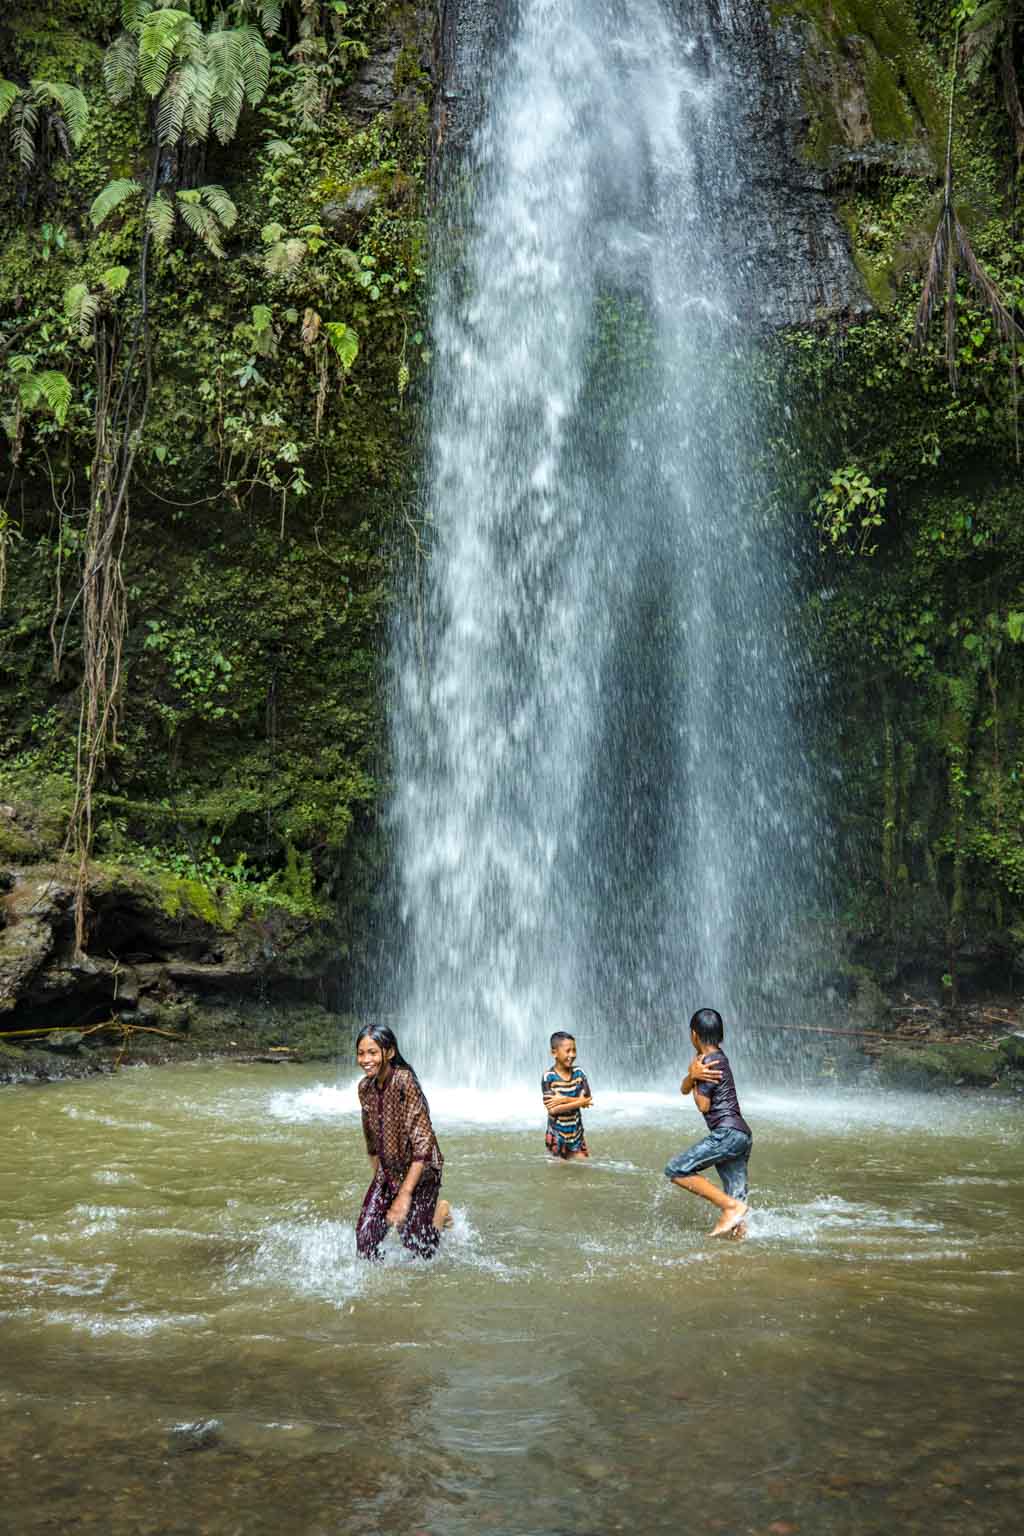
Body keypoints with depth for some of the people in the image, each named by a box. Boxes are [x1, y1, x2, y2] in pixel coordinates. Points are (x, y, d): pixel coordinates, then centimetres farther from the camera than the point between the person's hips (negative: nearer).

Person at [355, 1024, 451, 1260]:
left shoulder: (405, 1082, -24)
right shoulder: (365, 1088, -2)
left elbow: (423, 1143, -27)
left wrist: (405, 1194, -29)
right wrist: (377, 1174, 16)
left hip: (419, 1171, -6)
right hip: (387, 1172, 6)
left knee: (417, 1246, -1)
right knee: (365, 1237, -3)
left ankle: (439, 1212, 27)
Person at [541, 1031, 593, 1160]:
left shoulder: (579, 1073, -4)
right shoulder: (548, 1077, -16)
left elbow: (587, 1101, -11)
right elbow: (552, 1109, -23)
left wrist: (564, 1099, -23)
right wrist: (579, 1102, -19)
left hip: (576, 1133, 3)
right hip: (557, 1135, -3)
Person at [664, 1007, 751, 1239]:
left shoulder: (711, 1061, -9)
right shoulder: (716, 1057, 20)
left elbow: (703, 1106, -8)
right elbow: (684, 1089, 18)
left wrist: (694, 1077, 5)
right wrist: (693, 1076, -2)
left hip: (728, 1133, -10)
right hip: (741, 1135, 10)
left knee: (676, 1170, -11)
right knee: (735, 1198, 6)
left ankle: (730, 1206, -16)